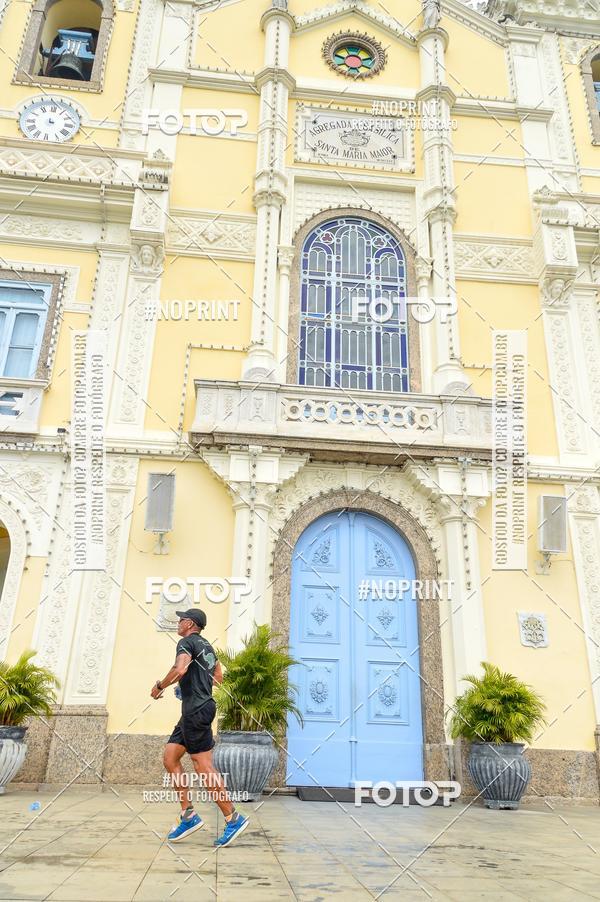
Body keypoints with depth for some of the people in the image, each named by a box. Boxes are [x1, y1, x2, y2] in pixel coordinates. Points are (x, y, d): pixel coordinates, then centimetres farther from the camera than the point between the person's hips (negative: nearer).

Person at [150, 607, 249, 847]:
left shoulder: (187, 642, -9)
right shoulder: (207, 646, 19)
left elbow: (180, 668, -27)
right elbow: (218, 677, 24)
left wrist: (160, 686, -13)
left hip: (196, 710, -10)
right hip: (198, 708, 10)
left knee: (203, 766, -6)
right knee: (170, 757, 11)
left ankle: (233, 818, -2)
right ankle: (188, 815, 12)